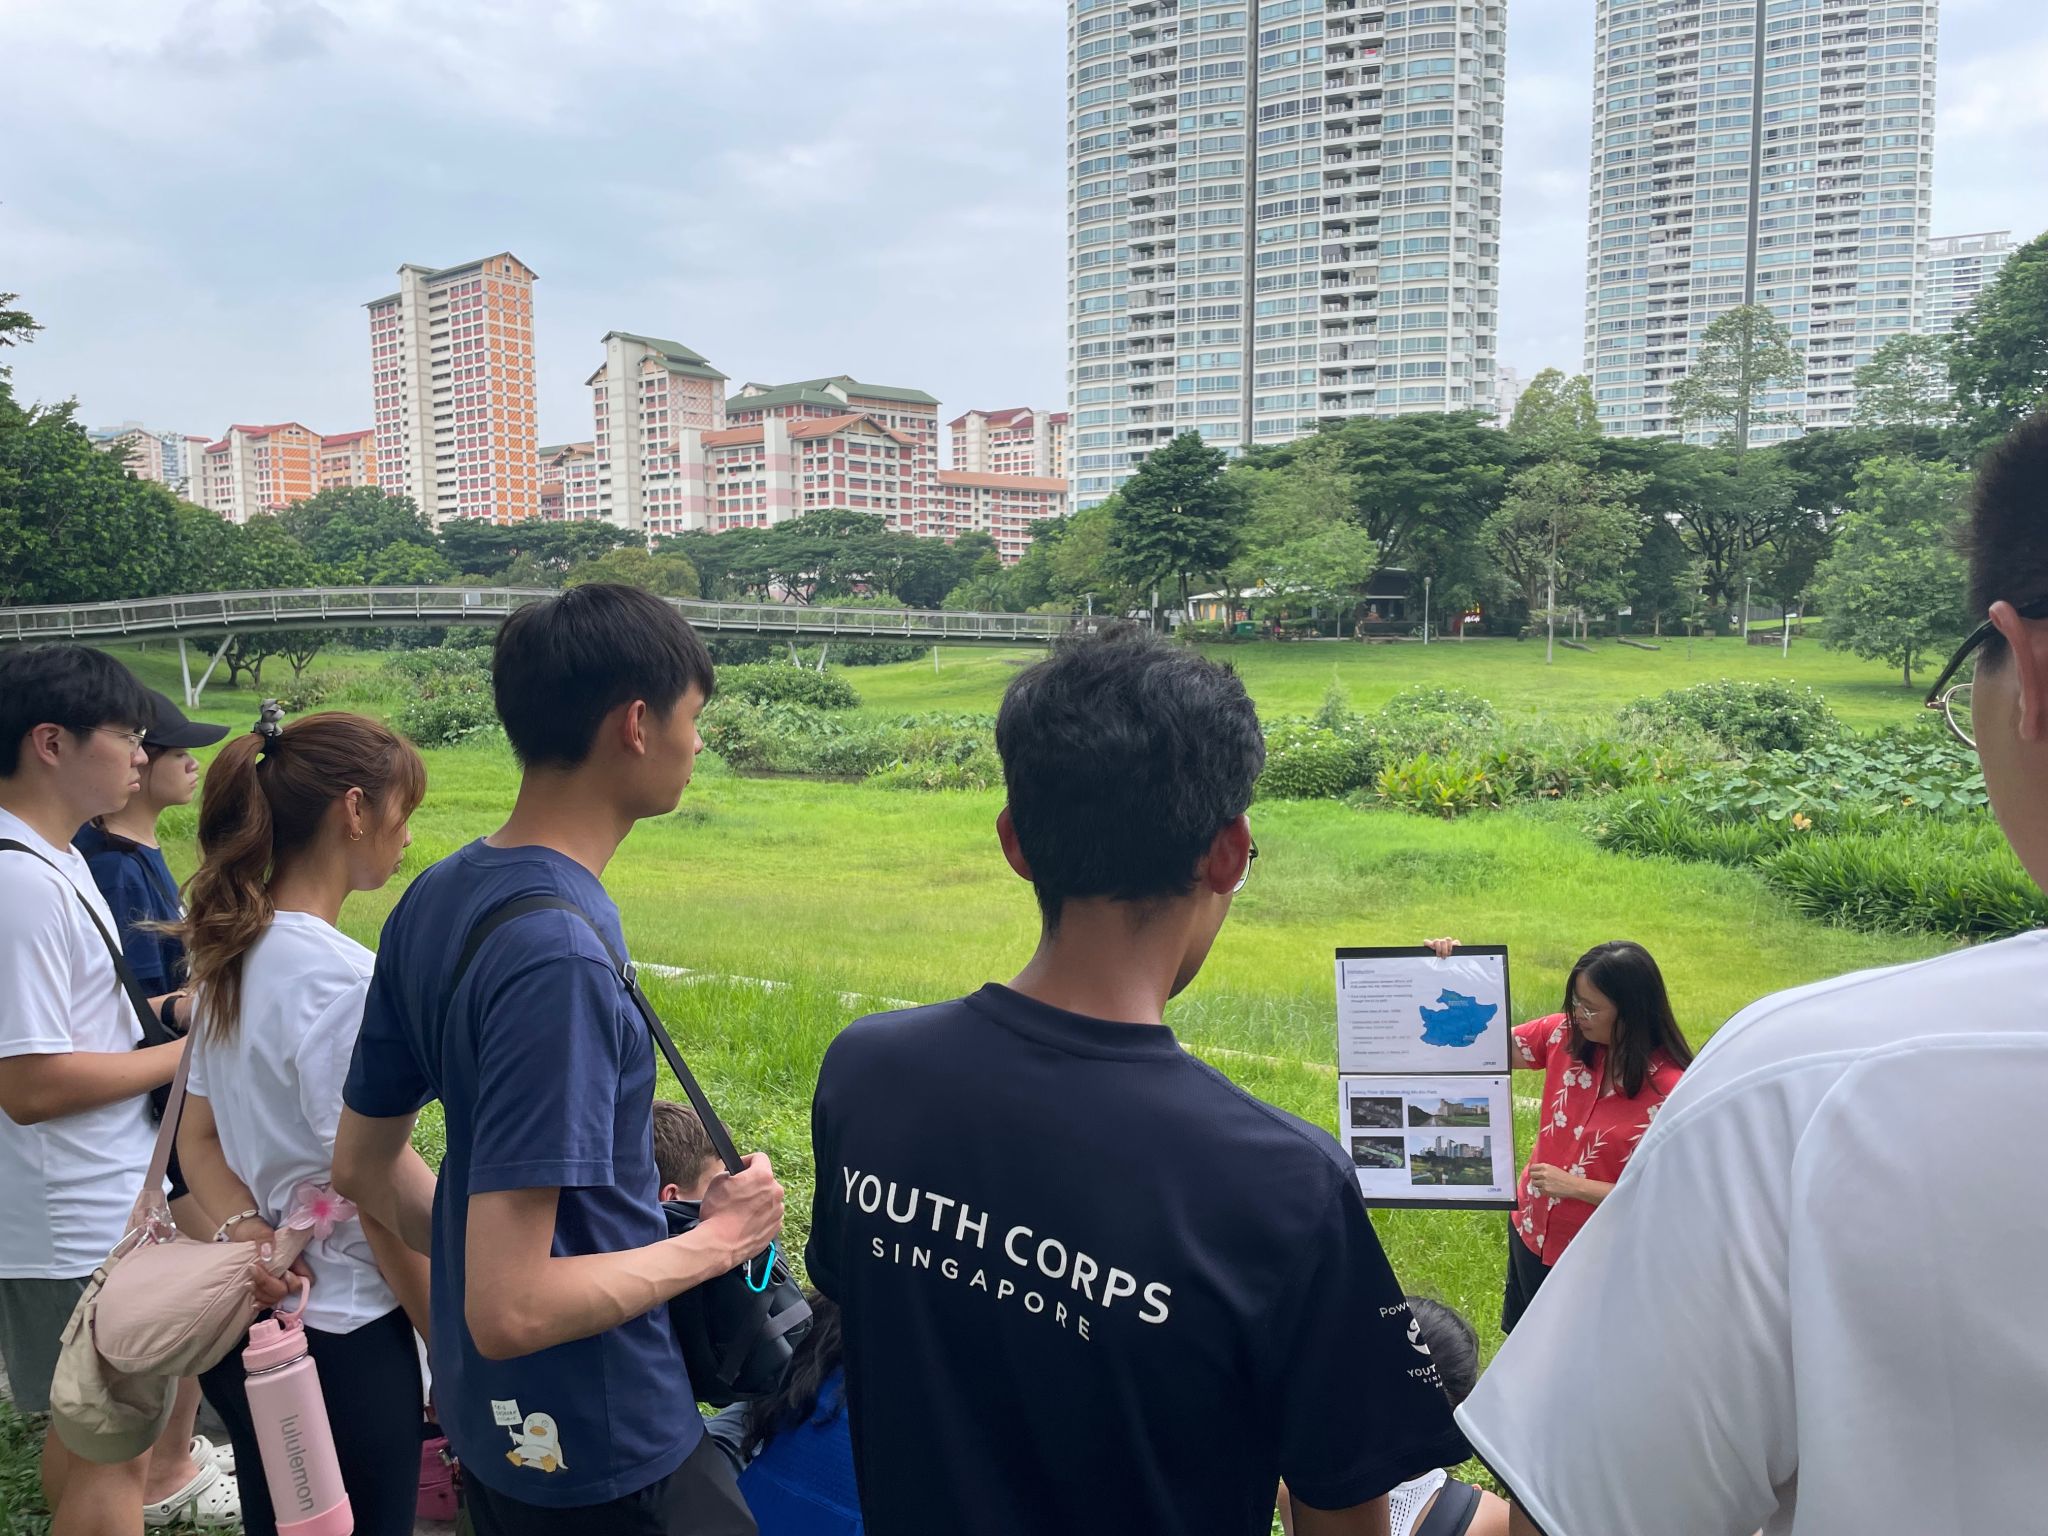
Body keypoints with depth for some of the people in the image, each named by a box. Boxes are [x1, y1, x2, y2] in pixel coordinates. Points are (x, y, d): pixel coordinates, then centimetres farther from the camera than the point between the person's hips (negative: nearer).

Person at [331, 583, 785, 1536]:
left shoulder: (434, 901, -3)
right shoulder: (559, 956, -29)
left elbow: (364, 1168, 7)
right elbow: (511, 1310, -29)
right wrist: (717, 1240, -17)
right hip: (602, 1452, -7)